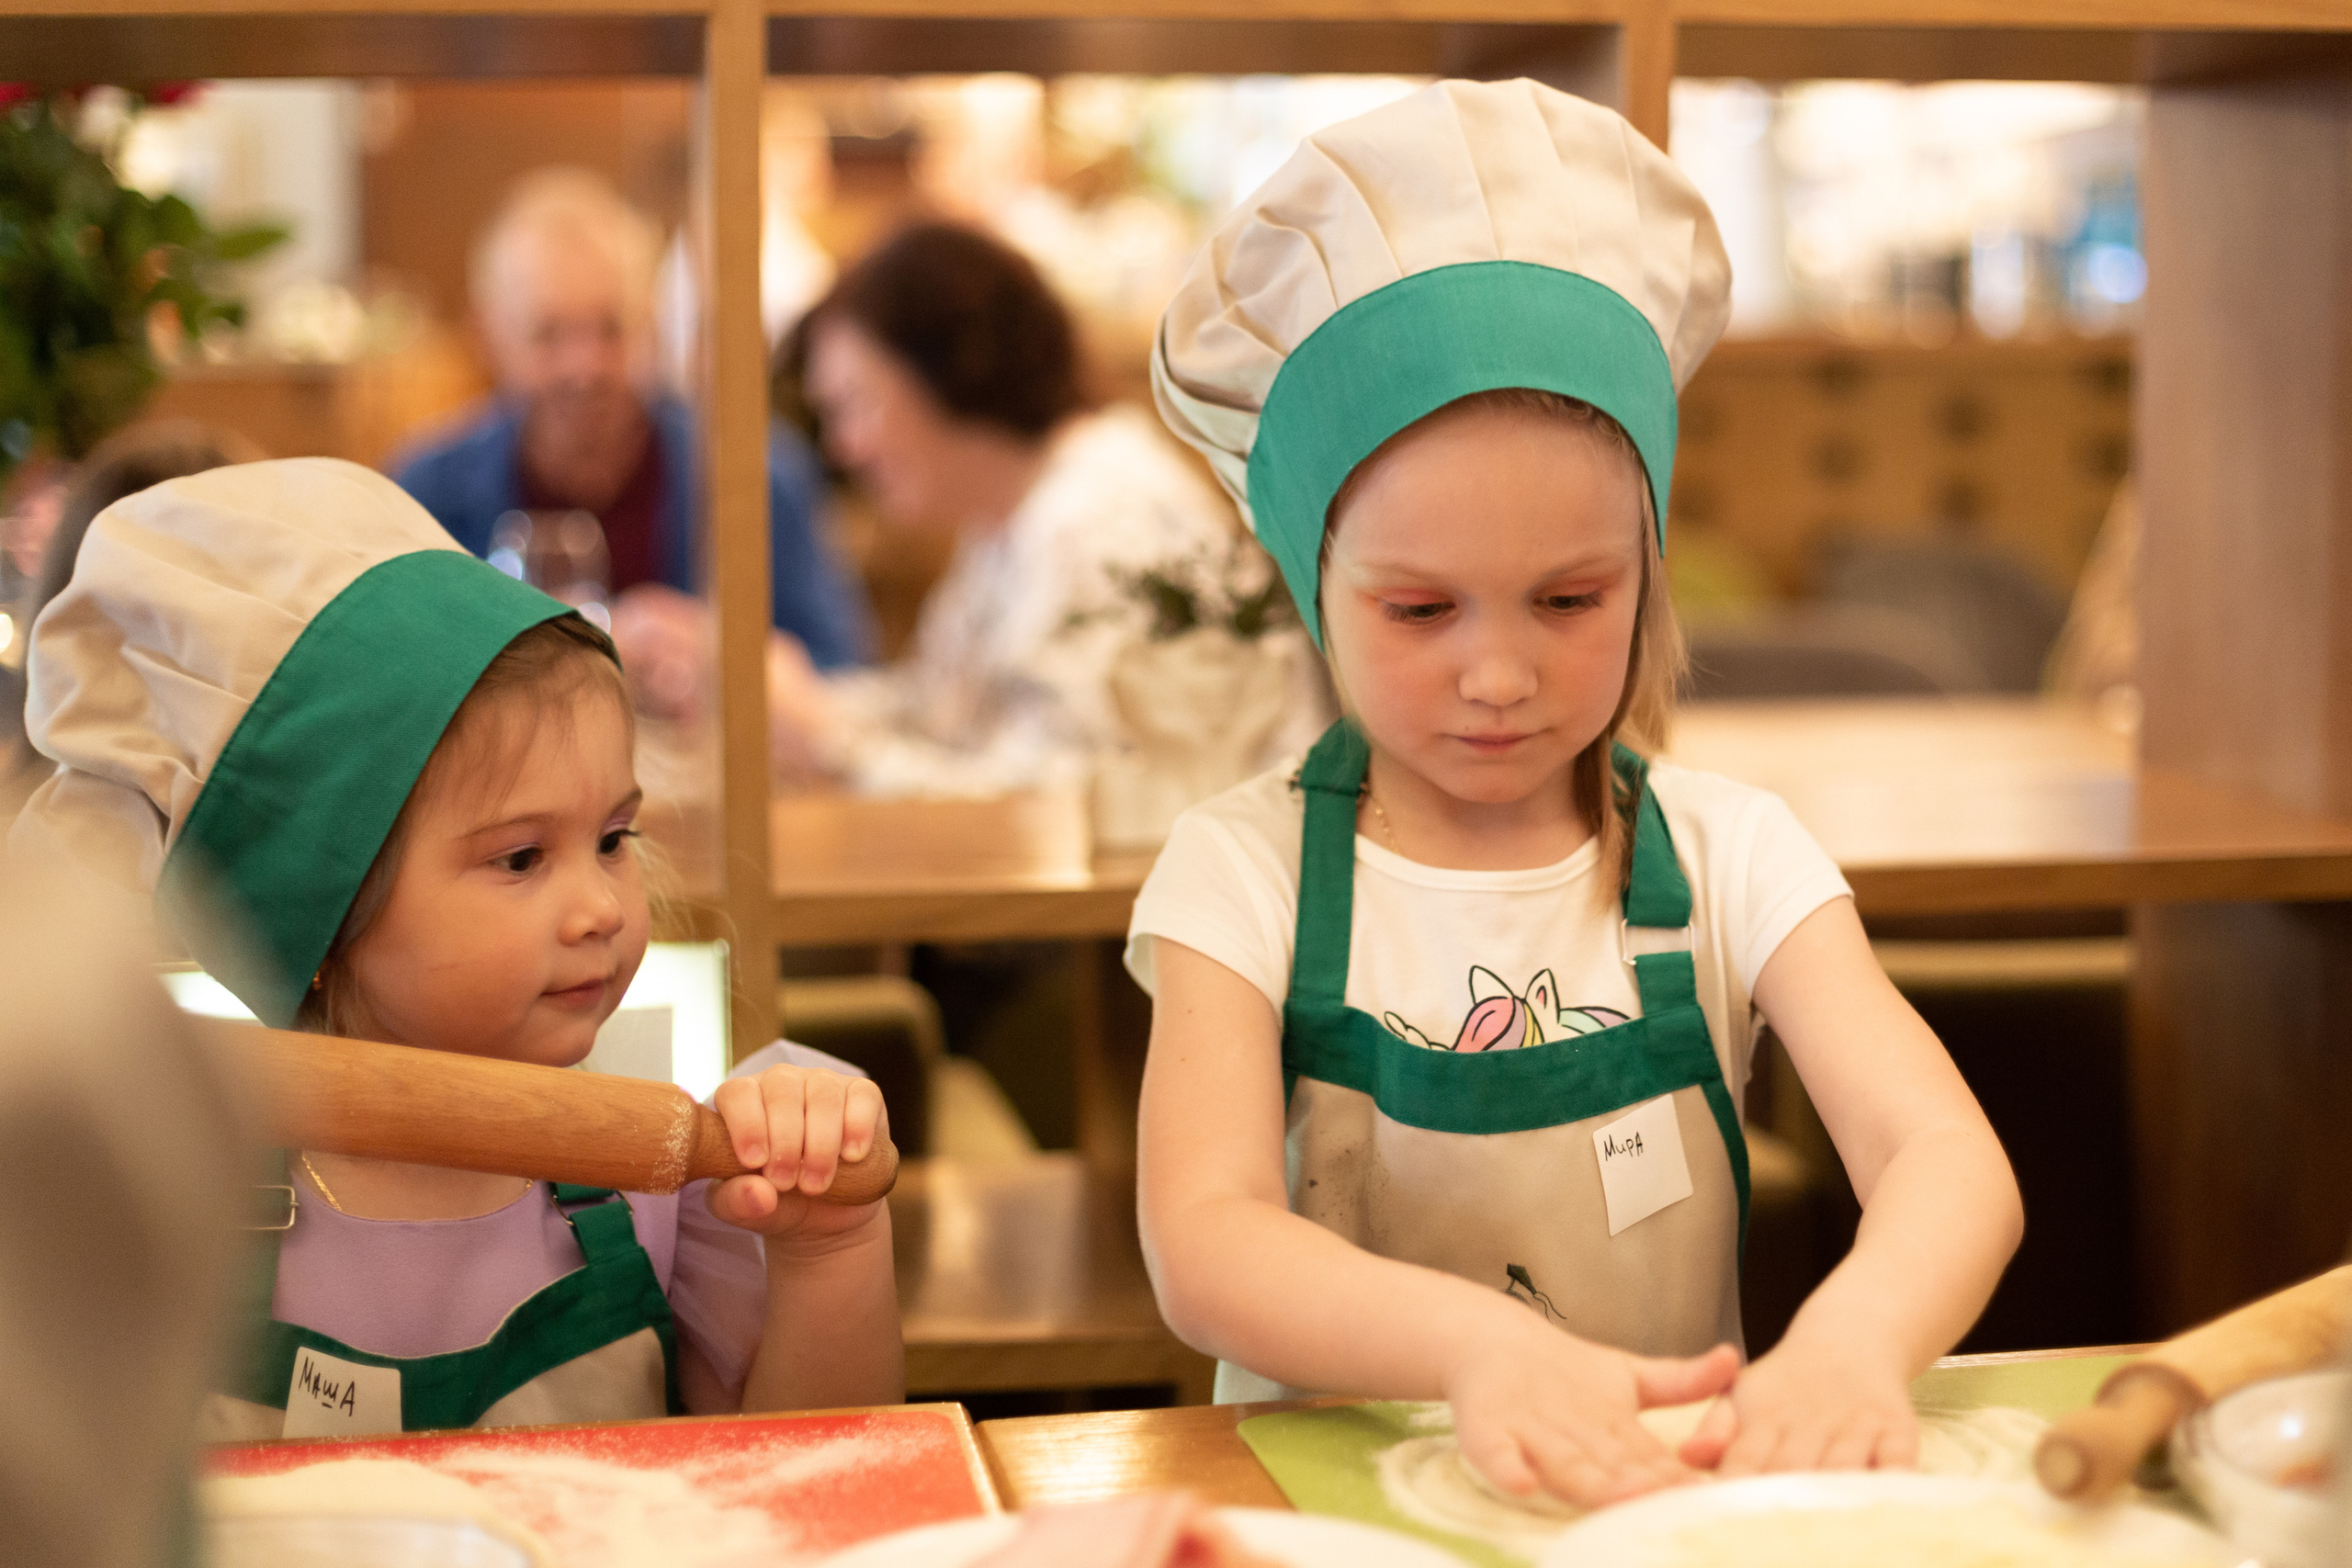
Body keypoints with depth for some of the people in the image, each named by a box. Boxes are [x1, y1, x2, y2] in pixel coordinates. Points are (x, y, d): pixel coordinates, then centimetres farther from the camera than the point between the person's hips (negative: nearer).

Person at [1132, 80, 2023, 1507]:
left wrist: (1853, 1337, -34)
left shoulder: (1728, 857, 0)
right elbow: (1201, 1243, -17)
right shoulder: (1247, 874, -4)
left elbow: (1952, 1159, -12)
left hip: (1668, 1494, 2)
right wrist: (1476, 1343, -35)